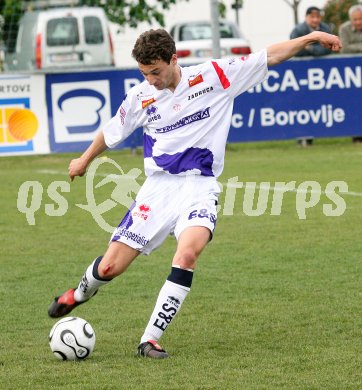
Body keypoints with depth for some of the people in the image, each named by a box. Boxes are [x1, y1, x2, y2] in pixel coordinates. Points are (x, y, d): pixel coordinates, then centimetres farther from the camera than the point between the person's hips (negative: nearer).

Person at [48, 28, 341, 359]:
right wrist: (84, 161, 34)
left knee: (188, 253, -31)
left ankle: (150, 339, -23)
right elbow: (111, 133, 20)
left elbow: (270, 57, 0)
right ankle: (80, 293, 37)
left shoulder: (214, 77, -4)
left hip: (199, 186, -2)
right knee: (109, 268, 0)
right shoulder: (140, 97, 2)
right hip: (159, 186, 2)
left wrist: (310, 37, -9)